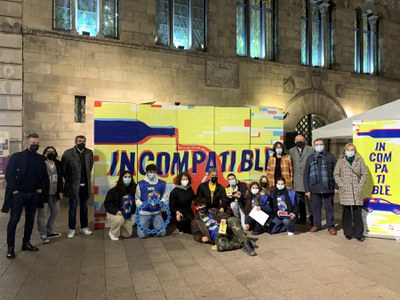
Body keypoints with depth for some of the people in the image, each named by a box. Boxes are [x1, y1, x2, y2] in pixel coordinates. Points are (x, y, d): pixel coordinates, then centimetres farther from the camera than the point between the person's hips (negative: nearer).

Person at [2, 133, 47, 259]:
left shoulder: (40, 159, 6)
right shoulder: (16, 156, -6)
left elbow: (44, 175, 11)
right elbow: (9, 174, -8)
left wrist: (41, 188, 1)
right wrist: (14, 190, -12)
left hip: (34, 194, 4)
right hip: (18, 194, -4)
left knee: (30, 219, 11)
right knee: (14, 220, 1)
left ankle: (26, 243, 24)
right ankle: (10, 247, 11)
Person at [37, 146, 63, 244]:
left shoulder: (58, 164, 7)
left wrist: (61, 191, 8)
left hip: (55, 194, 6)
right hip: (44, 193, -6)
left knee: (55, 212, 16)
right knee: (42, 214, 2)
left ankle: (49, 232, 32)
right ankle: (43, 235, 14)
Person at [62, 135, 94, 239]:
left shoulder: (89, 152, 3)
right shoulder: (68, 153, -9)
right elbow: (63, 168, -4)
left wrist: (87, 177, 11)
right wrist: (69, 180, 0)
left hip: (85, 185, 3)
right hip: (73, 185, -3)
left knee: (84, 207, 14)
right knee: (73, 207, 7)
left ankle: (84, 227, 26)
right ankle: (71, 229, 19)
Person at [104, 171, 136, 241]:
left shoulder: (133, 189, -5)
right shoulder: (114, 191, -16)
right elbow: (108, 203, -17)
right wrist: (116, 210, -31)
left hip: (127, 215, 5)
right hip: (114, 213, -4)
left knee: (127, 235, 5)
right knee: (120, 219, -39)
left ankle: (118, 228, 36)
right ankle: (113, 233, -8)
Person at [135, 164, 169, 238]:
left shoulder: (162, 183, 0)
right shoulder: (141, 184, -5)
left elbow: (165, 196, 7)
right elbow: (137, 198, 0)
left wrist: (162, 202, -13)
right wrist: (141, 204, -19)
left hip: (157, 212, 2)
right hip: (144, 213, -1)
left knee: (162, 233, -2)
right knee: (142, 235, -7)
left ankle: (152, 224, 27)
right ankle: (148, 224, 25)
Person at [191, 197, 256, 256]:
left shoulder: (212, 211, 22)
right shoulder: (195, 221, 18)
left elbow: (223, 215, 12)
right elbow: (196, 235, 15)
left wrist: (224, 218, -13)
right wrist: (201, 238, -8)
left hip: (225, 229, 2)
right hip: (217, 236, -2)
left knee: (233, 219, -30)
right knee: (221, 245, -38)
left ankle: (244, 241, -38)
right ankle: (242, 244, -23)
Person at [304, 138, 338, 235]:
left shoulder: (330, 157, 2)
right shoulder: (310, 158, 7)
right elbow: (306, 175, 7)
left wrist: (336, 186, -4)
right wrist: (307, 189, 2)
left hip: (328, 187, -1)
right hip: (315, 188, 2)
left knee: (329, 207, 8)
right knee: (316, 207, 10)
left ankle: (331, 226, 20)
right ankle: (316, 225, 25)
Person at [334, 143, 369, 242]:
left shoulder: (359, 161, 6)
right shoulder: (340, 161, 6)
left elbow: (365, 174, 5)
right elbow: (336, 174, 4)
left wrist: (360, 185, -4)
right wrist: (341, 185, -5)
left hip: (357, 191, 0)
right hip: (345, 191, 0)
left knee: (357, 212, 1)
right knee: (346, 212, 4)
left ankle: (358, 233, 11)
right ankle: (348, 233, 15)